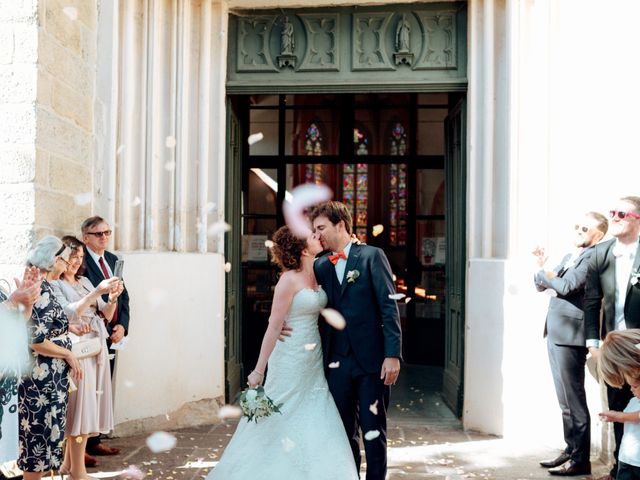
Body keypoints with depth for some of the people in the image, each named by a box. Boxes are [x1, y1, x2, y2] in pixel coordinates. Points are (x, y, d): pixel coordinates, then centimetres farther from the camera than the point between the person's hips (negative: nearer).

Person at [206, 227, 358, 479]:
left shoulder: (317, 274, 6)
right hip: (291, 362, -7)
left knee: (316, 426, 9)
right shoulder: (289, 280, -16)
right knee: (282, 420, 4)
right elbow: (273, 327, -16)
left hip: (314, 362, 7)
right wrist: (259, 370, -14)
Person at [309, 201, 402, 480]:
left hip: (370, 360, -4)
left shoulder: (372, 256, -3)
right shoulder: (320, 266, 11)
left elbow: (389, 307, -8)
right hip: (336, 362, 4)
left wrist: (393, 354, -14)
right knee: (343, 432, 12)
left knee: (373, 431, 4)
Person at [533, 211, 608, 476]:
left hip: (570, 335, -9)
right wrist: (542, 266, 2)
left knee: (573, 399, -4)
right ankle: (571, 450, 24)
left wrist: (542, 272, -4)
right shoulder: (569, 256, 18)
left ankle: (580, 459, 4)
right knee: (566, 399, 15)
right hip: (556, 333, 9)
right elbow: (543, 286, 22)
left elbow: (566, 286, -22)